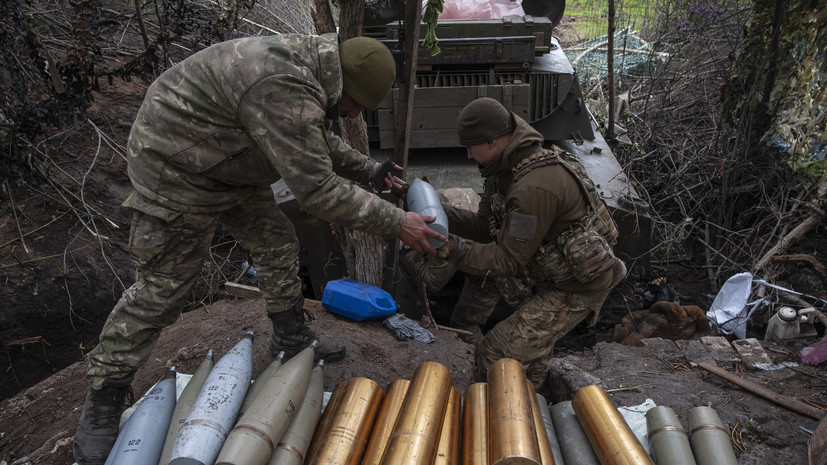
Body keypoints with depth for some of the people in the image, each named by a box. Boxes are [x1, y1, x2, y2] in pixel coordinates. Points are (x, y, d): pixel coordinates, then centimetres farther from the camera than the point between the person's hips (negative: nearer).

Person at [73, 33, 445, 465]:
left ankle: (291, 336, 32)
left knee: (277, 246, 13)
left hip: (231, 166, 10)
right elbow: (317, 190, -32)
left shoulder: (308, 63, -1)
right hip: (178, 171, -10)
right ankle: (104, 394, 13)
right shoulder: (285, 92, -35)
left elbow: (320, 144, 17)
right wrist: (395, 223, -25)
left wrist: (370, 170, 13)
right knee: (162, 288, -4)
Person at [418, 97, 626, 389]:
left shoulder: (534, 187, -31)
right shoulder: (506, 167, -1)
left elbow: (510, 260, -24)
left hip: (575, 288, -10)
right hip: (544, 266, 10)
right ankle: (465, 327, 28)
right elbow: (485, 227, 5)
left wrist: (455, 248, -31)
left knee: (497, 355, -11)